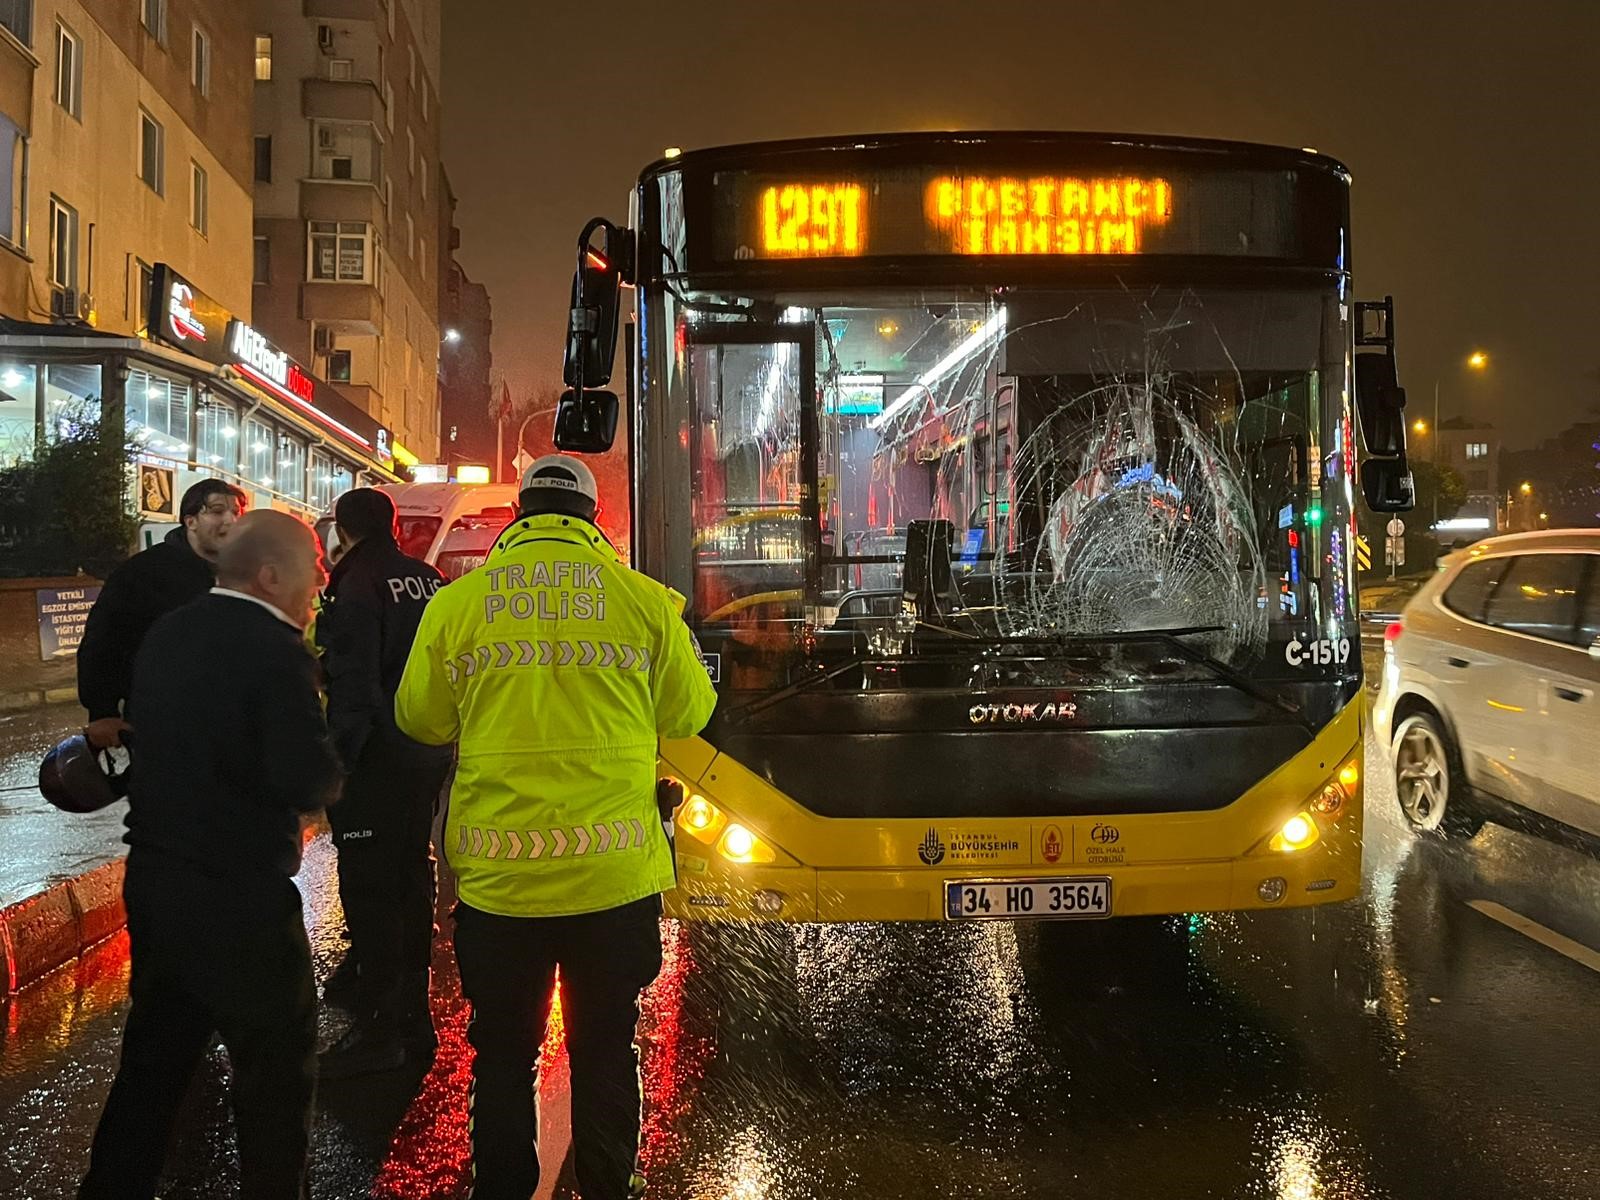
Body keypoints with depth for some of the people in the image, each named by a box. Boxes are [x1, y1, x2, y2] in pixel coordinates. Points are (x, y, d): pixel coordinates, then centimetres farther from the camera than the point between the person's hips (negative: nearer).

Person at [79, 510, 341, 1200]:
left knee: (153, 1059, 22)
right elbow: (310, 780, -25)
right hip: (239, 896, -8)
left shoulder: (165, 635, 6)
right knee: (277, 1069, 8)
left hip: (152, 877, 8)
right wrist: (326, 769, -4)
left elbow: (147, 737, 12)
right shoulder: (276, 651, -19)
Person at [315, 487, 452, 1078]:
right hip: (429, 754, 8)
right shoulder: (430, 581, 11)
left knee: (369, 891, -1)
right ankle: (413, 1016, 28)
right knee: (410, 880, 17)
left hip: (379, 758, -8)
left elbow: (353, 684, -19)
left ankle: (379, 1029, 3)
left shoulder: (357, 586, -12)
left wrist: (338, 761, -16)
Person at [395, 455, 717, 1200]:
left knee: (504, 1056, 18)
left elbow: (421, 719, 8)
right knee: (605, 1052, 18)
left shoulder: (457, 602, -3)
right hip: (613, 873, 0)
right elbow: (687, 714, 5)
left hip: (497, 878, 0)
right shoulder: (646, 600, -5)